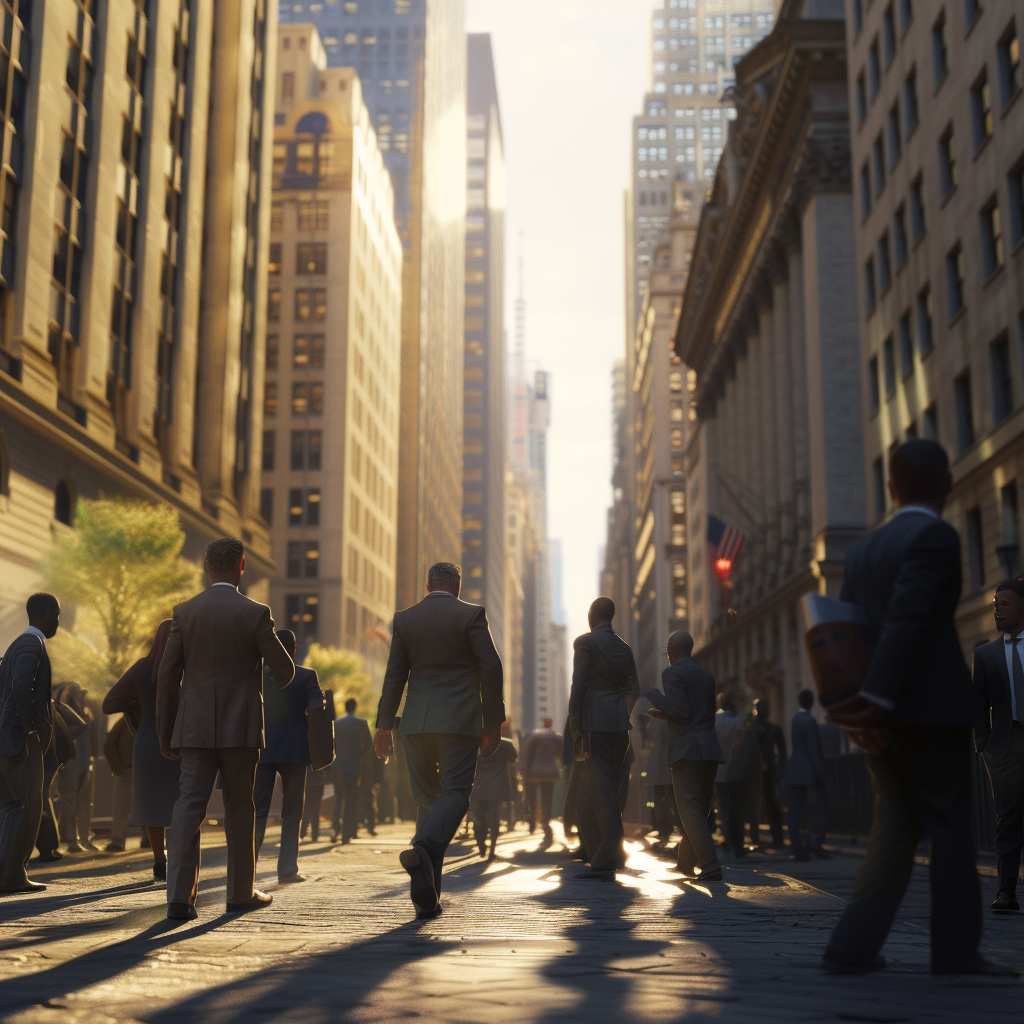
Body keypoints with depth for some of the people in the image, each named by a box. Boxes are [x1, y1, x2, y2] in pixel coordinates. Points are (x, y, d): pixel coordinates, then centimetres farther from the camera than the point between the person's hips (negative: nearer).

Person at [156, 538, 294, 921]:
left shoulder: (184, 612, 2)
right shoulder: (255, 613, -6)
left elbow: (167, 677, 2)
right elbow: (284, 669, -2)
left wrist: (165, 732, 9)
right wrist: (280, 681, 24)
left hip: (195, 727, 2)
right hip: (240, 728, -2)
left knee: (189, 806, -1)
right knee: (239, 807, 11)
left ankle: (180, 896, -11)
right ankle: (240, 893, 20)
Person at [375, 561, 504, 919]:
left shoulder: (404, 619, 7)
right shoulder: (471, 615, -2)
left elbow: (394, 675, 7)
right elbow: (491, 669, -6)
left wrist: (384, 725, 11)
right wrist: (493, 722, 0)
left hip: (416, 723, 4)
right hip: (459, 721, -3)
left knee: (427, 799, 10)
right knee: (455, 793, -3)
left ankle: (426, 895, 5)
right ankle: (423, 849, -33)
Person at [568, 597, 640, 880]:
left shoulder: (585, 642, -4)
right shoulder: (624, 646, 16)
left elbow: (578, 684, -10)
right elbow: (633, 689, 15)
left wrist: (575, 723, -5)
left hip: (596, 722, -7)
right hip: (620, 724, 7)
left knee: (601, 792, -7)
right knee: (610, 790, 13)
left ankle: (606, 862, -8)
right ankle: (612, 855, 15)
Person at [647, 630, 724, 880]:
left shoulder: (672, 674, -5)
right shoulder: (707, 676, 18)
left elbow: (680, 713, -16)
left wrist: (655, 698, 0)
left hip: (687, 751, -8)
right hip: (710, 749, 8)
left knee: (690, 810, -6)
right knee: (699, 809, 16)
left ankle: (710, 867, -14)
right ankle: (685, 861, 29)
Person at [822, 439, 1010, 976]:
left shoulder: (862, 549, 14)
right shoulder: (936, 536, -8)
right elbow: (907, 619, -19)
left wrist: (862, 707, 7)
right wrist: (876, 699, -24)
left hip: (882, 713, 7)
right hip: (932, 707, -7)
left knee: (895, 826, 11)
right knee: (949, 828, 4)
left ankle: (852, 947, 6)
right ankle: (956, 950, 11)